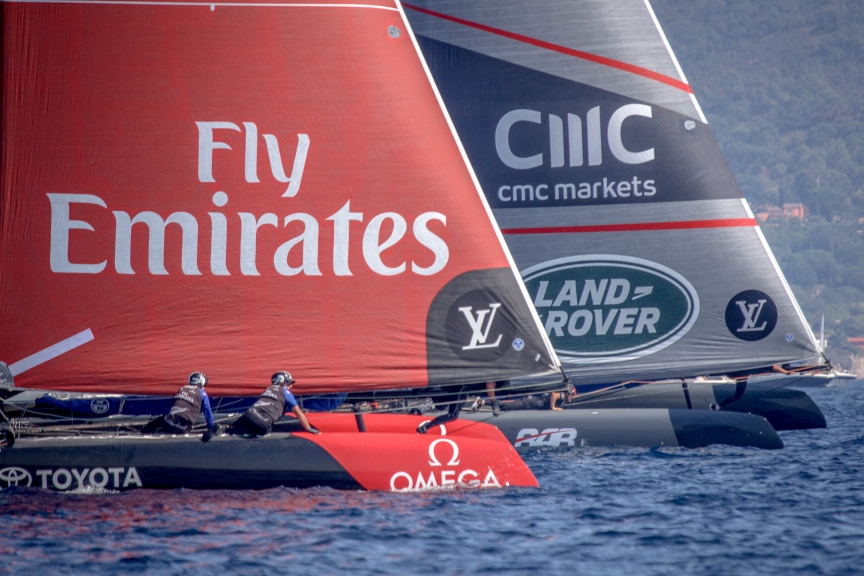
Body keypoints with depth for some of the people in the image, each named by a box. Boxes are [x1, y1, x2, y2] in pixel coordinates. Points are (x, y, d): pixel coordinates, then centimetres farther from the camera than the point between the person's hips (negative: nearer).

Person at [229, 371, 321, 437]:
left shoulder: (268, 390, 30)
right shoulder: (285, 392, 13)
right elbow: (299, 414, 15)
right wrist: (309, 429, 24)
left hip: (249, 414, 6)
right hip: (262, 424, -6)